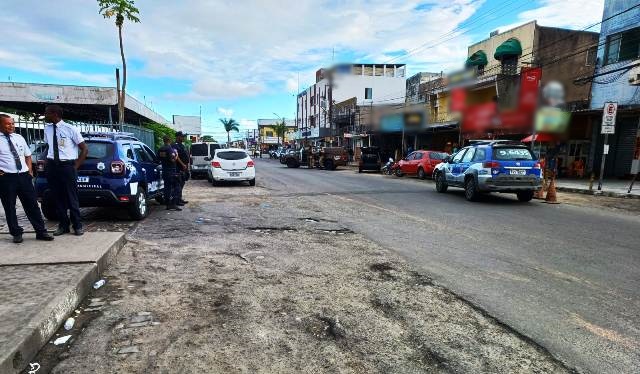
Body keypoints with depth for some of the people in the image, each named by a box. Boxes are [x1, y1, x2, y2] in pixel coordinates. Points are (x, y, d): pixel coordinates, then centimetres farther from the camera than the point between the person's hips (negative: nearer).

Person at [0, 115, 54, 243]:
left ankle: (41, 231, 9)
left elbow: (27, 155, 20)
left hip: (24, 176, 3)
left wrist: (30, 171, 8)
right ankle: (16, 233, 19)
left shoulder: (19, 138, 11)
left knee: (32, 205, 5)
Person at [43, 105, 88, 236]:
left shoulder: (70, 129, -8)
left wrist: (76, 166, -7)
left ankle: (77, 226, 13)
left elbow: (84, 149, -5)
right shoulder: (47, 129, 8)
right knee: (57, 197, 10)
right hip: (52, 166, 5)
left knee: (72, 197, 1)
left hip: (67, 166, -5)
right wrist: (48, 161, 9)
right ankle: (63, 225, 21)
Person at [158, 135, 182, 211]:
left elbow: (159, 159, 18)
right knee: (175, 187, -2)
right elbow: (173, 160, -22)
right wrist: (176, 156, -5)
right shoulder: (170, 149, -15)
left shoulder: (160, 149, 9)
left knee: (167, 187, 10)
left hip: (164, 170, 7)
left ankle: (167, 204, 13)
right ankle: (173, 204, -8)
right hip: (172, 171, -7)